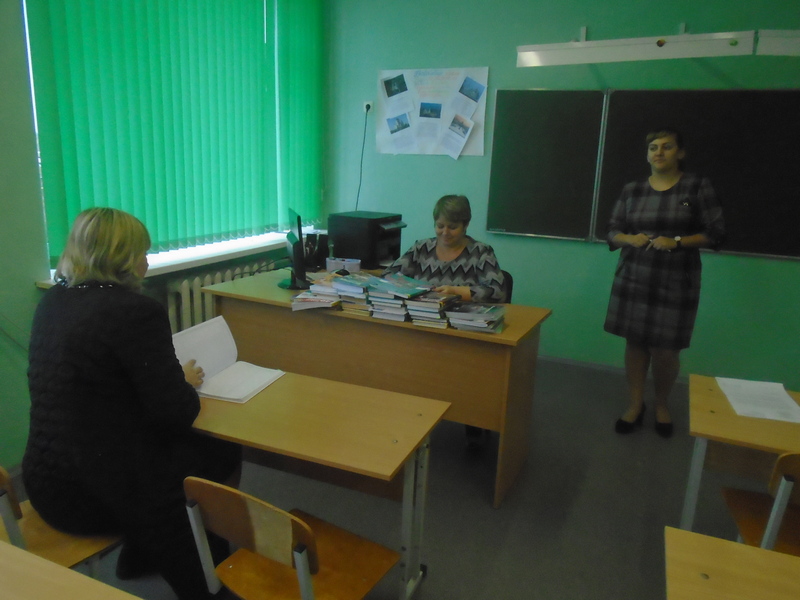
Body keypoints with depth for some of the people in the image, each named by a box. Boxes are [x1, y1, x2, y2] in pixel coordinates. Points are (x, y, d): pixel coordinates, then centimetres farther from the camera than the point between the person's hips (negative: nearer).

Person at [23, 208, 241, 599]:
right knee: (225, 455, 14)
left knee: (189, 446, 28)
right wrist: (186, 382, 0)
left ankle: (140, 554, 39)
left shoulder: (52, 301, 4)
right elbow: (175, 413, -20)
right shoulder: (135, 310, -22)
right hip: (100, 491, -9)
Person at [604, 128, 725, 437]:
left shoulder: (698, 187, -2)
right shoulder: (632, 190, 7)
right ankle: (635, 404, 23)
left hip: (675, 283, -2)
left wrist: (677, 242, -18)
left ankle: (661, 404, 26)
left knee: (666, 349, 0)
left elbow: (715, 233, -3)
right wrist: (629, 238, -12)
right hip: (633, 279, 3)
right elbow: (612, 231, 10)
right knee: (635, 342, 6)